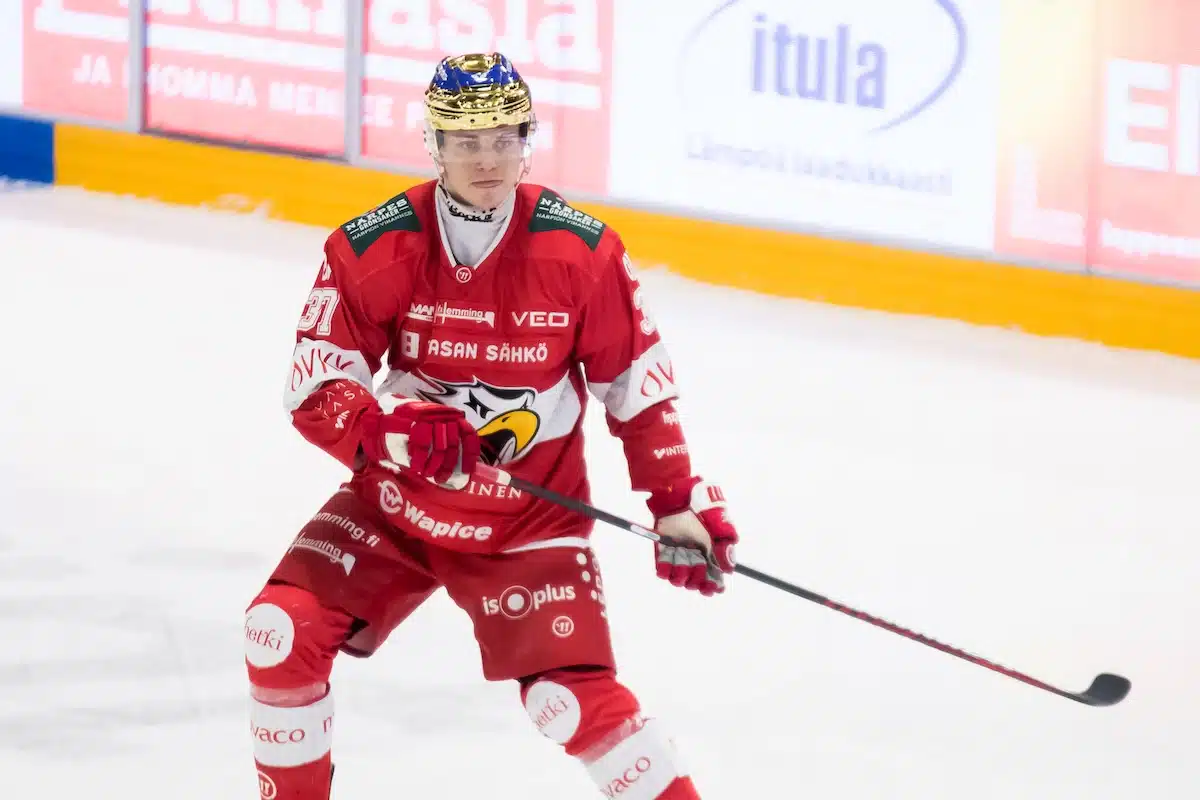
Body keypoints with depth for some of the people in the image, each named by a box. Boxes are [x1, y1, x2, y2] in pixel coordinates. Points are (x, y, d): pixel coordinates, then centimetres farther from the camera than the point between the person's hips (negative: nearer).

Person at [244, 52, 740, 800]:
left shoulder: (581, 251, -13)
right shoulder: (373, 247, -13)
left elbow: (638, 381, -2)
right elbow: (315, 386, -12)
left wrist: (680, 503, -5)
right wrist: (387, 431, -32)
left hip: (530, 520, -2)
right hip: (395, 502, 2)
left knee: (574, 700, -17)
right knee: (283, 632, -11)